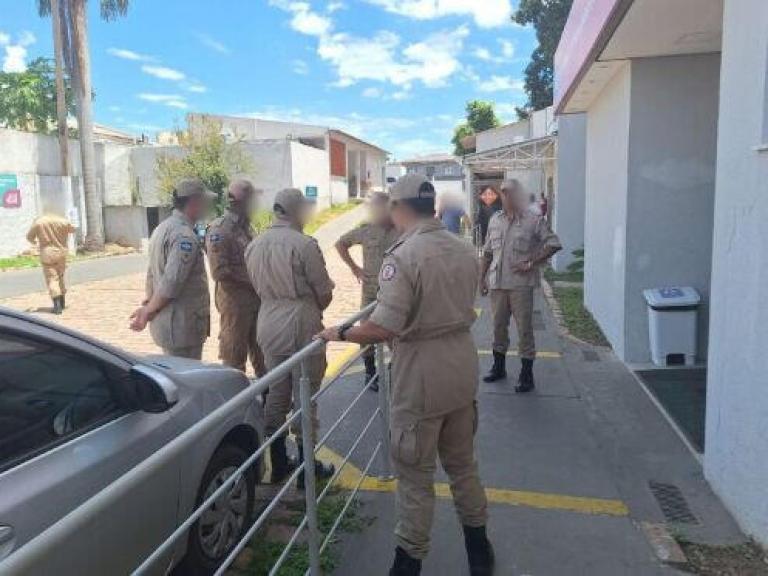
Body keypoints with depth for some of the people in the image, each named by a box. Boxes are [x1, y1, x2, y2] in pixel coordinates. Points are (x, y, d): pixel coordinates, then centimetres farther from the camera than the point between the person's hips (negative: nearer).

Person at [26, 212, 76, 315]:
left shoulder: (38, 222, -4)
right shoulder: (63, 221, 0)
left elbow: (29, 236, 9)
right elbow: (72, 230, 20)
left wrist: (33, 241, 32)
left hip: (47, 254, -3)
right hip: (61, 253, 3)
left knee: (52, 279, -4)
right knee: (60, 277, 18)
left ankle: (57, 306, -14)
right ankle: (62, 302, 24)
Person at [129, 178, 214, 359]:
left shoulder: (163, 228, 13)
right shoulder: (185, 236, -20)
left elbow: (152, 274, 16)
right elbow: (171, 284, -24)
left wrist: (149, 307, 16)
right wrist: (148, 311, -11)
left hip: (165, 322, 10)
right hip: (182, 326, -10)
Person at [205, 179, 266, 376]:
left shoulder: (245, 226, 11)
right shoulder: (220, 230, -15)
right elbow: (220, 272, -21)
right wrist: (252, 280, -17)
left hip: (255, 299, 8)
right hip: (234, 300, -8)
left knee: (261, 352, 18)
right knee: (234, 356, 5)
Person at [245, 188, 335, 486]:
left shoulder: (254, 246, 5)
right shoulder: (304, 245, -15)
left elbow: (259, 288, 12)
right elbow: (324, 293, -11)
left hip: (268, 325, 6)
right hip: (301, 326, -6)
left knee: (276, 394, 16)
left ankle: (278, 464, 27)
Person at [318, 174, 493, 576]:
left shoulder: (402, 256, -21)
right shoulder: (464, 250, 2)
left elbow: (383, 328, -26)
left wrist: (339, 334, -9)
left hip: (422, 374, -7)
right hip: (462, 365, 7)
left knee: (415, 474, 10)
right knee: (462, 462, 23)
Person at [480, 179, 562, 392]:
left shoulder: (533, 221, -4)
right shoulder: (495, 220, 12)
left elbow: (554, 243, -7)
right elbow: (487, 252, 16)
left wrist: (531, 263, -12)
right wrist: (482, 277, 13)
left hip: (521, 283, -5)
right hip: (497, 282, 5)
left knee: (524, 329, 0)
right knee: (498, 326, 14)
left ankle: (527, 376, 10)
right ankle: (499, 367, 30)